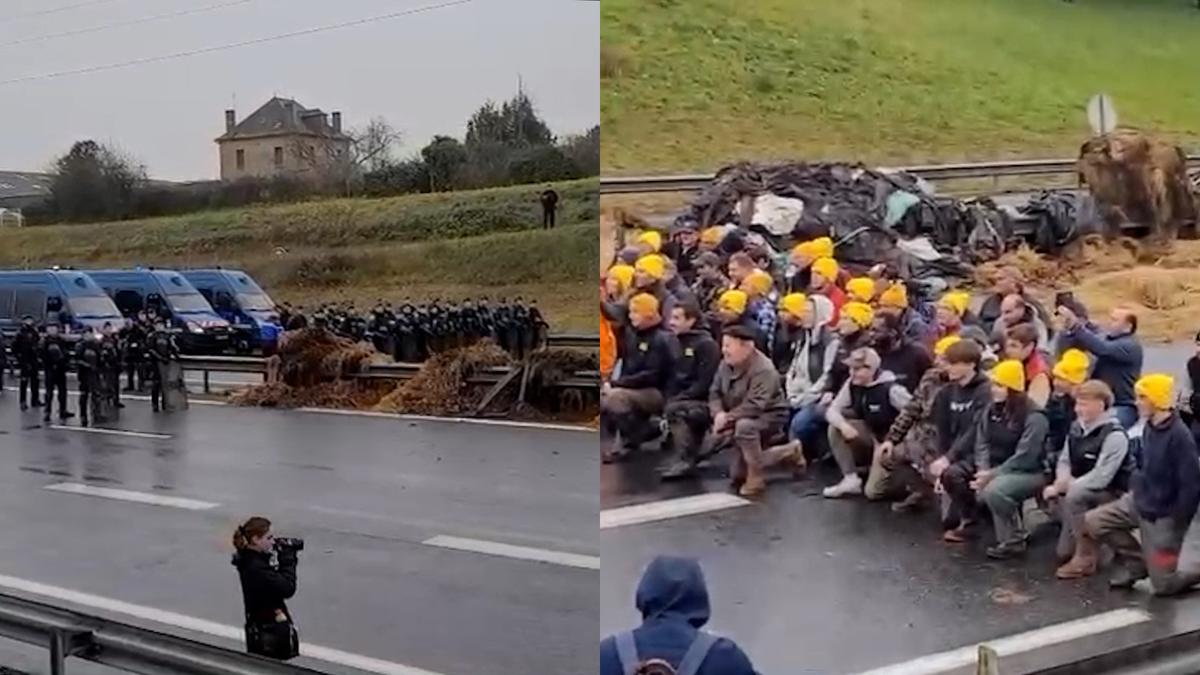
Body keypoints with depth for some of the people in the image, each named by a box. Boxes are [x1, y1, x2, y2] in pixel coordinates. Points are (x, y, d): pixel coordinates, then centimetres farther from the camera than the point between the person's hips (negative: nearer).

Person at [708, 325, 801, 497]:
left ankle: (756, 477, -22)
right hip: (740, 419, 8)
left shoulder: (763, 369, -27)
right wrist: (718, 413, -21)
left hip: (769, 416, -8)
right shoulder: (725, 364, -2)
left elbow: (755, 405, -35)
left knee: (744, 426, -43)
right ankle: (788, 453, 26)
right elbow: (715, 393, 0)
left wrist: (727, 418, -33)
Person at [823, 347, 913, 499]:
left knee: (873, 492, -15)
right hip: (871, 436, 6)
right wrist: (843, 425, -28)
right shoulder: (852, 385, -8)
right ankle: (851, 480, -9)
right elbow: (832, 410, -7)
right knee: (835, 428, -17)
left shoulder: (890, 388, -26)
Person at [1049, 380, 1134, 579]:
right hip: (1082, 490, 8)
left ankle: (1086, 557, -17)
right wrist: (1063, 480, -13)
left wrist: (1068, 486, -25)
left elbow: (1100, 477, -27)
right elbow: (1064, 461, 8)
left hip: (1113, 494, -8)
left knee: (1074, 496, -31)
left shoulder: (1114, 435, -21)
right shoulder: (1077, 427, 3)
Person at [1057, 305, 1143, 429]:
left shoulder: (1131, 346, -12)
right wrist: (1068, 327, -19)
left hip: (1122, 407, -7)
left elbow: (1101, 349, -30)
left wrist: (1075, 324, -36)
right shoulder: (1105, 337, 11)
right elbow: (1071, 346, 2)